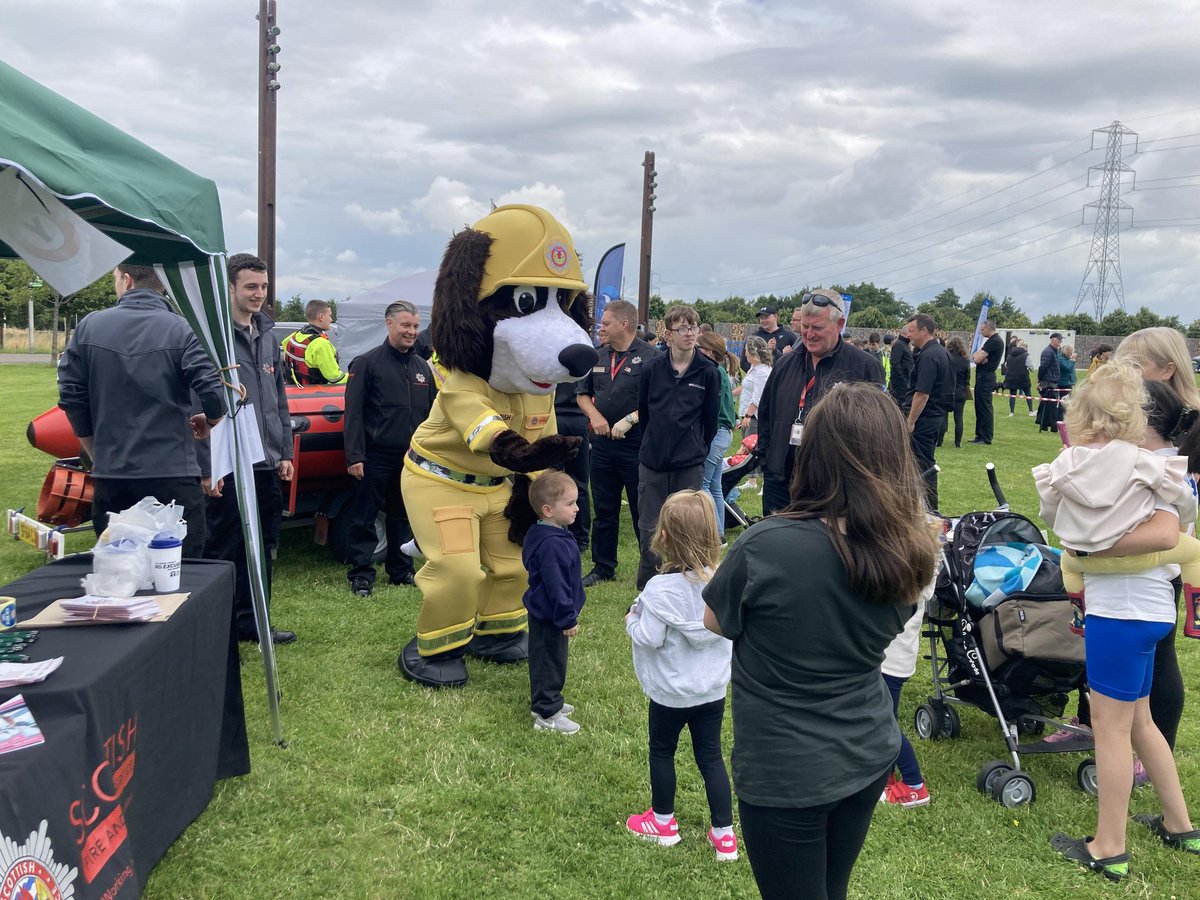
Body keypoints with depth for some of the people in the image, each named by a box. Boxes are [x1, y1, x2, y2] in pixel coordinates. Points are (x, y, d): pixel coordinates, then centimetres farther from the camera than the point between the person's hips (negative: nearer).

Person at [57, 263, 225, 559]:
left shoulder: (88, 327, 3)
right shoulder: (182, 331, -8)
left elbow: (70, 396, 4)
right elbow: (214, 393, -17)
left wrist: (97, 453, 15)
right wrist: (209, 421, 5)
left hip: (110, 479, 3)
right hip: (173, 477, -3)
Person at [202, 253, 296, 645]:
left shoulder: (267, 337, 14)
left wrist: (285, 452, 15)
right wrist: (206, 466, -18)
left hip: (266, 465, 8)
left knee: (263, 546, 14)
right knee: (225, 549, 0)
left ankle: (250, 621, 26)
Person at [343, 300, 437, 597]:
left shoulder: (422, 367, 13)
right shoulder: (367, 363, -4)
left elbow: (433, 413, 18)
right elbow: (353, 413, -9)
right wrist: (354, 456, -16)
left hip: (412, 457, 5)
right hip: (376, 457, -5)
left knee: (403, 517, 15)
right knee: (365, 517, 1)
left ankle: (401, 570, 25)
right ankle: (361, 574, 9)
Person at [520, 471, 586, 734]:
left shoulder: (550, 535, 5)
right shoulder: (552, 545, -29)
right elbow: (556, 585, -27)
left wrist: (568, 614, 22)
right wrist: (568, 618, -21)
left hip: (544, 613, 10)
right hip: (549, 616, -10)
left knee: (550, 661, 22)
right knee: (549, 662, 1)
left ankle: (548, 701, 36)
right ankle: (547, 716, 12)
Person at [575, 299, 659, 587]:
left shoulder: (649, 357, -9)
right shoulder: (598, 357, 10)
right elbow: (582, 392, 18)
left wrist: (630, 419, -20)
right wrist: (594, 415, 0)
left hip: (636, 445, -6)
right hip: (602, 443, 6)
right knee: (603, 510, 14)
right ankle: (603, 567, 25)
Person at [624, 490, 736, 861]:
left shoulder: (661, 588, -26)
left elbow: (649, 639, -23)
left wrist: (632, 619, -4)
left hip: (671, 692, -4)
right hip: (714, 688, 4)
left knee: (662, 753, 18)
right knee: (711, 757, 14)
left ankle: (663, 823, 35)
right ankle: (724, 835, 20)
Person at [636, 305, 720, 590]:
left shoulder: (708, 372, -3)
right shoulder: (652, 368, 0)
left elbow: (711, 418, 6)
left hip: (690, 464, -1)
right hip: (652, 461, 1)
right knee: (650, 528, 5)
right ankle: (646, 588, 18)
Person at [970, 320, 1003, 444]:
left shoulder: (994, 341, -15)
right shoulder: (994, 340, 18)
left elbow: (977, 359, -20)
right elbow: (974, 357, 13)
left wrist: (978, 356, 1)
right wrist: (979, 356, -7)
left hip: (985, 377, -10)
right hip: (983, 376, 10)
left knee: (984, 407, -6)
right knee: (980, 406, 13)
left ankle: (986, 438, -3)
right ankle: (980, 435, 19)